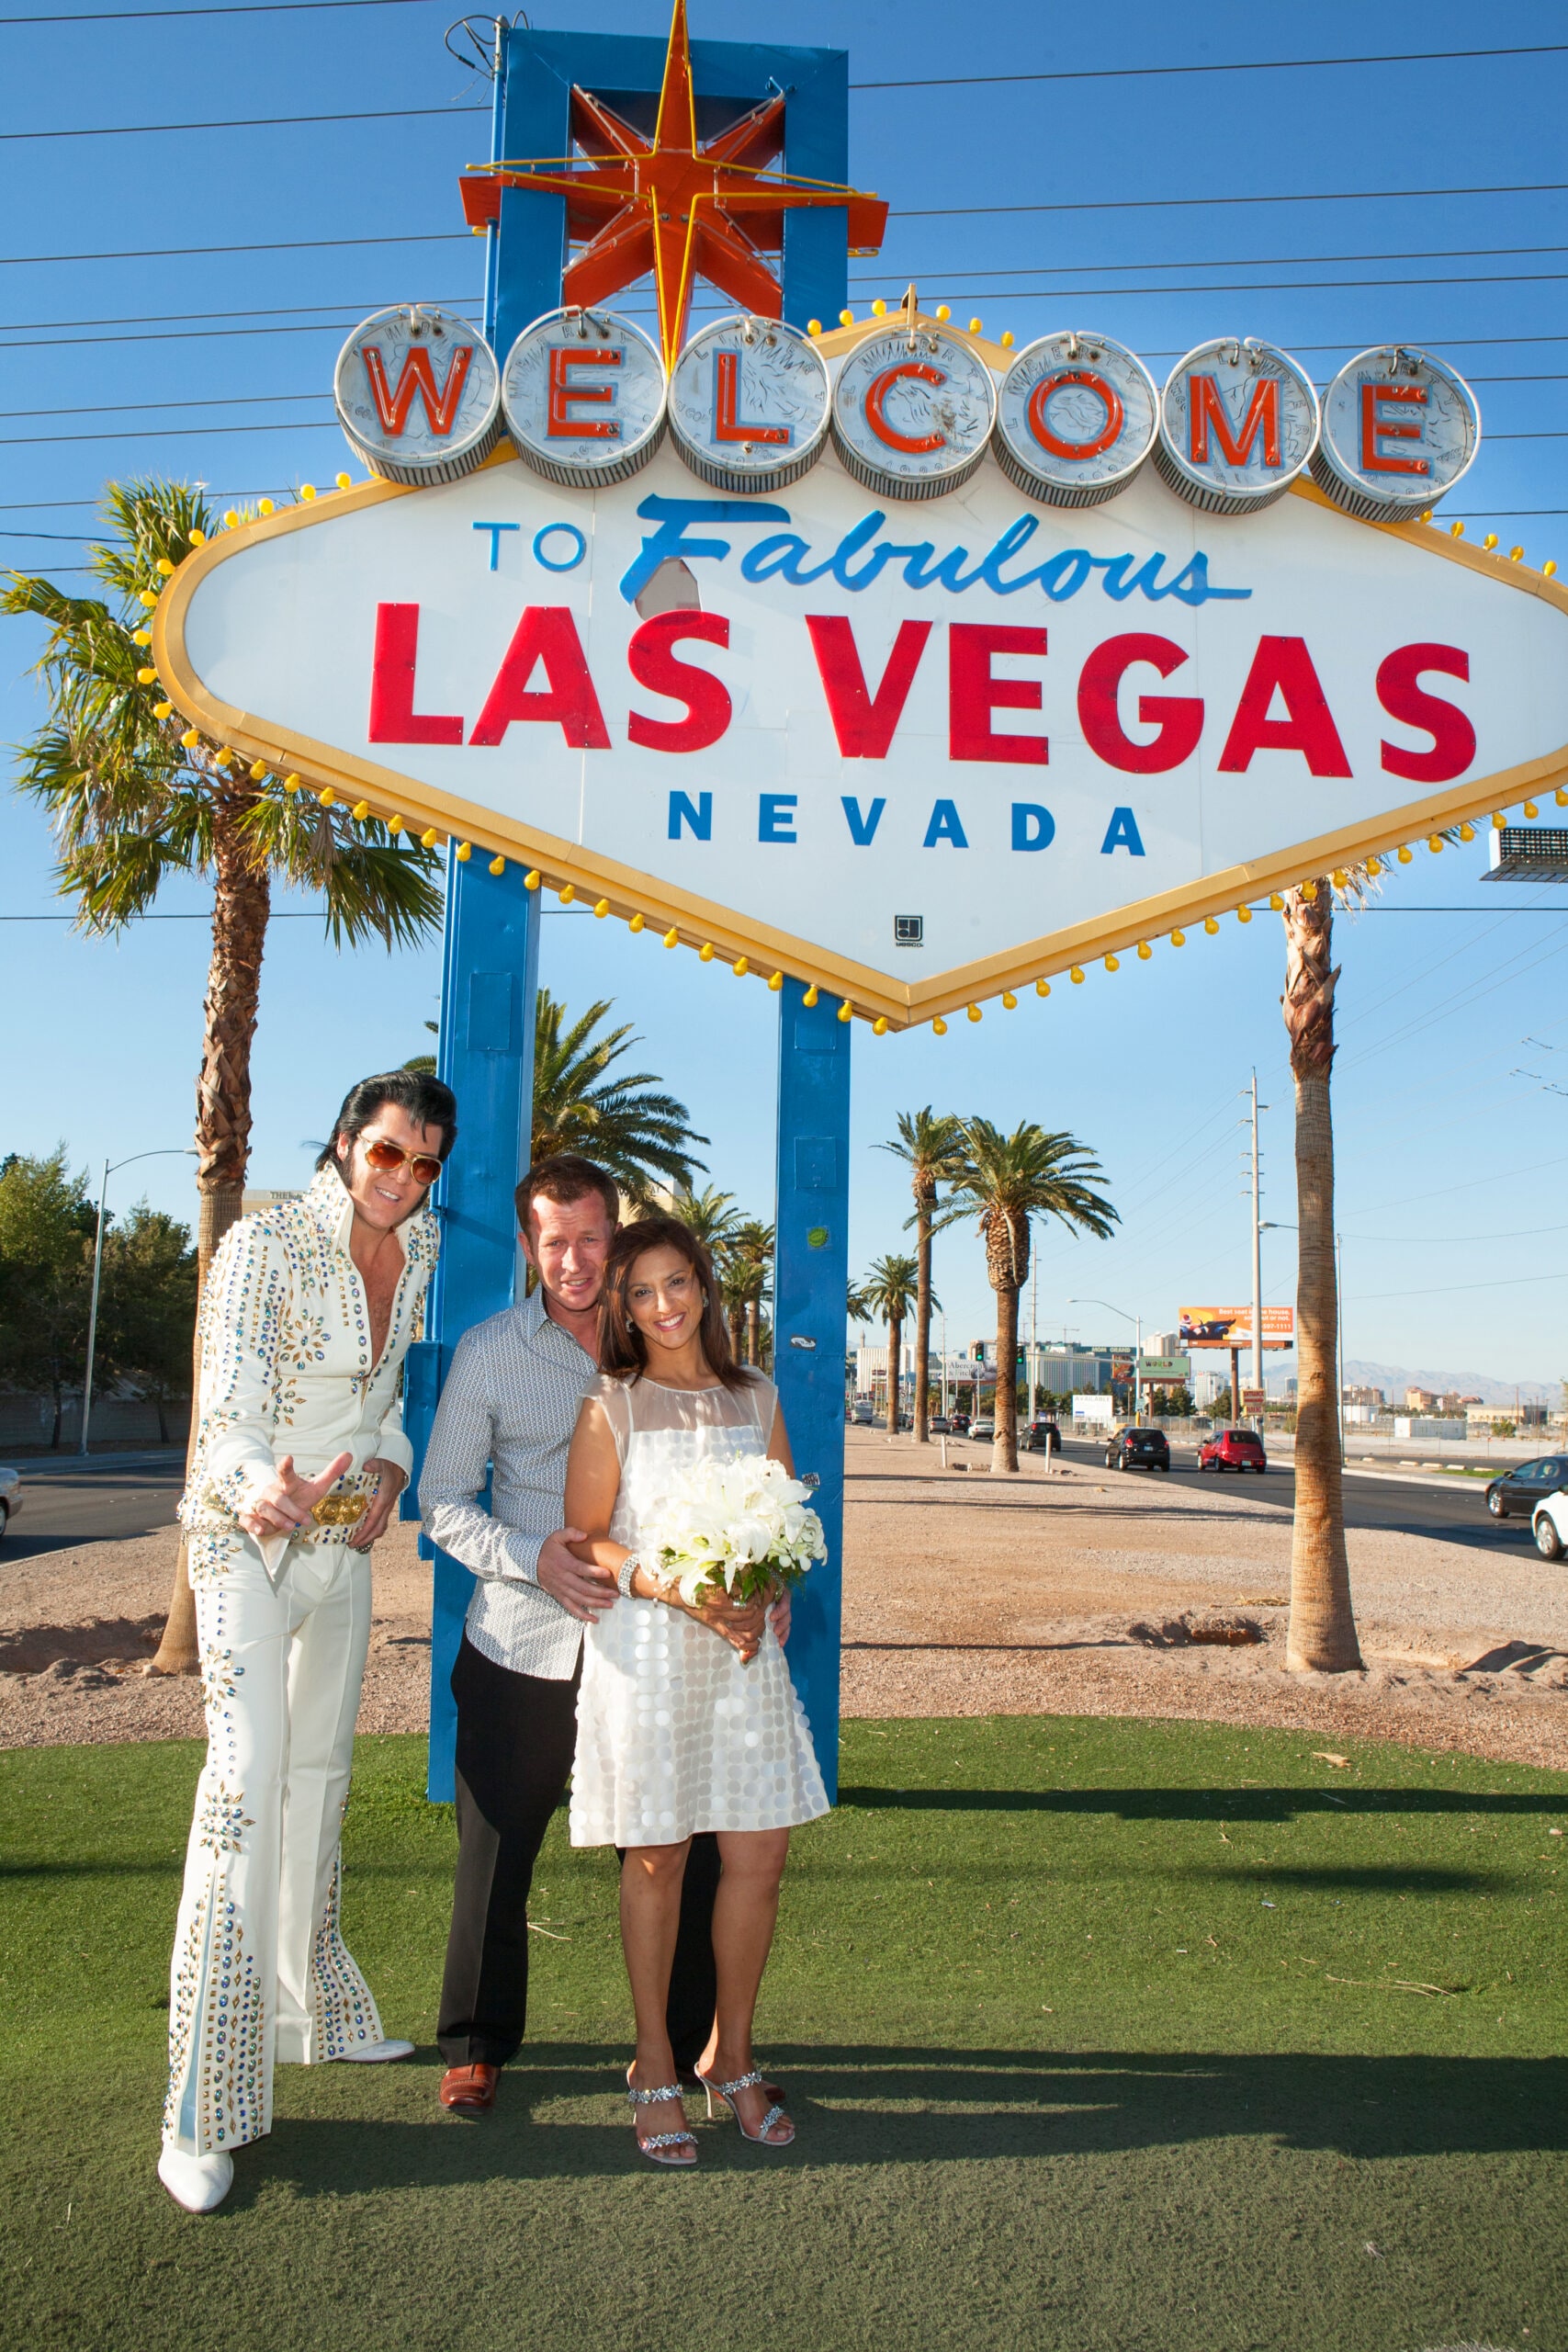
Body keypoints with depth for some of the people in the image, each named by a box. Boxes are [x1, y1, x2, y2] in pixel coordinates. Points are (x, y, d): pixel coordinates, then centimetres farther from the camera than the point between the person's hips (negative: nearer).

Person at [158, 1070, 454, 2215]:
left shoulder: (420, 1245, 1)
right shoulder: (263, 1245, -19)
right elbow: (226, 1412, -25)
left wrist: (388, 1468, -3)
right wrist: (262, 1492, -46)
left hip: (345, 1539, 6)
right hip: (247, 1534, -6)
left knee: (322, 1769, 16)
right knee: (249, 1768, -15)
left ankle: (308, 2004, 35)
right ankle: (203, 2110, -7)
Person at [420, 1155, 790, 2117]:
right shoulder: (488, 1352, 0)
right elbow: (443, 1500, 1)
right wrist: (529, 1556, -17)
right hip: (522, 1646, 0)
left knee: (677, 1852, 7)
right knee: (495, 1854, 9)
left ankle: (696, 2040, 29)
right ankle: (478, 2045, 32)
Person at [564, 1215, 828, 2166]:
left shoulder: (757, 1398, 10)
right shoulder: (612, 1405, 1)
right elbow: (586, 1541, -2)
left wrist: (761, 1601, -6)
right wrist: (673, 1586, -17)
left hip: (744, 1647, 3)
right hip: (645, 1652, -3)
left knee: (760, 1854, 4)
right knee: (657, 1860, 4)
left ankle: (732, 2056, 24)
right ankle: (655, 2068, 22)